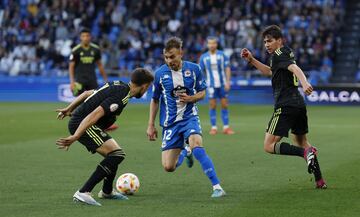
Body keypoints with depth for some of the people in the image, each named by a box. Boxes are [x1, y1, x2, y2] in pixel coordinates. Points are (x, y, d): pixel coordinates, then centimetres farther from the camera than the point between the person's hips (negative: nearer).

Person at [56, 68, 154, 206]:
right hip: (83, 125, -10)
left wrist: (69, 109, 30)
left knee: (114, 154, 20)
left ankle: (107, 192, 42)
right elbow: (95, 114, -29)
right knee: (117, 154, -18)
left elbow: (87, 93, 20)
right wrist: (75, 137, -34)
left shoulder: (118, 86, 12)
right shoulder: (121, 97, -19)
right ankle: (83, 193, -22)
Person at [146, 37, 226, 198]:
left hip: (190, 117, -2)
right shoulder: (160, 73, -4)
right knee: (168, 167, -5)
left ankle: (217, 187, -27)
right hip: (170, 122, 2)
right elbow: (155, 100, 8)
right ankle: (185, 153, 33)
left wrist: (191, 98, -16)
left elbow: (202, 93, 6)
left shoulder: (193, 69, -5)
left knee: (196, 145, -32)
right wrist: (151, 125, 7)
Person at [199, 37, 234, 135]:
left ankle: (226, 127, 6)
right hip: (211, 85, 0)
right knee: (212, 106, -1)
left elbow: (227, 69, 0)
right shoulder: (203, 57, 2)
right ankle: (214, 128, 5)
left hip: (222, 84, 0)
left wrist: (227, 82, -9)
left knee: (225, 105, 1)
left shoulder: (222, 55, 1)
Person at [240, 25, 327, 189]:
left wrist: (304, 83, -45)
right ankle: (319, 180, 19)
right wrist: (251, 60, 27)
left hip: (285, 106, -10)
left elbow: (294, 68, -27)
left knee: (269, 146, -9)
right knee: (301, 142, 23)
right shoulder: (286, 53, 21)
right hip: (299, 103, 10)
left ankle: (306, 152, -24)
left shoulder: (279, 54, -8)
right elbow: (270, 71, 36)